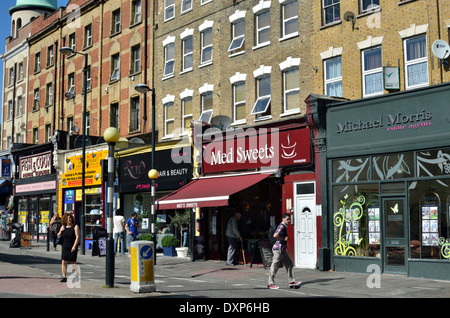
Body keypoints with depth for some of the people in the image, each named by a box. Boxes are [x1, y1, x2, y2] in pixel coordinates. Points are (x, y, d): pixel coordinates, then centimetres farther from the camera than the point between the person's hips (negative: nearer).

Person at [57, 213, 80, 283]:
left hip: (72, 247, -4)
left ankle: (76, 275, 20)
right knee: (63, 262, -6)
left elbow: (77, 237, -10)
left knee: (73, 262, 2)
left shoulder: (75, 227, -3)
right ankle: (64, 277, -5)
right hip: (64, 247, 4)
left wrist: (74, 246, -19)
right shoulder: (63, 227, 11)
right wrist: (61, 231, -4)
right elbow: (58, 236, 17)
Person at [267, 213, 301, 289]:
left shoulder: (284, 227, 17)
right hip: (278, 249, -10)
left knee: (289, 264, 12)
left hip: (282, 250, 10)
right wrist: (284, 239, -18)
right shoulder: (282, 226, -15)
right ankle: (271, 284, 3)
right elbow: (275, 235, -30)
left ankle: (291, 282, 16)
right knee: (274, 266, -3)